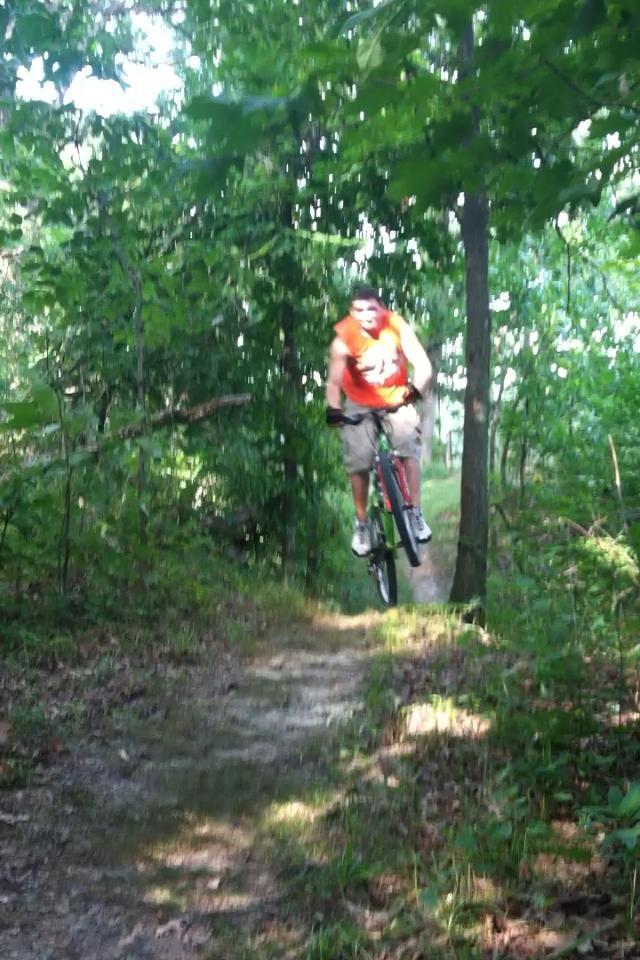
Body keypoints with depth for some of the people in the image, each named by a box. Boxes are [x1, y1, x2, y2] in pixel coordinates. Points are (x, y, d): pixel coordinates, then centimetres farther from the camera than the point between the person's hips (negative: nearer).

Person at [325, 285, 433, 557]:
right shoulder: (344, 339, -20)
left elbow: (423, 366, -20)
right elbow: (334, 381, -27)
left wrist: (415, 391, -36)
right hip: (360, 404, 0)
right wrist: (333, 409, -43)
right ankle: (361, 524, 5)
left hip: (397, 399, 1)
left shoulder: (398, 328, -18)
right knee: (358, 463, -11)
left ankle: (416, 514, -12)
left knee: (409, 448, -21)